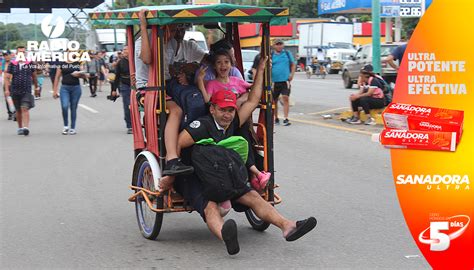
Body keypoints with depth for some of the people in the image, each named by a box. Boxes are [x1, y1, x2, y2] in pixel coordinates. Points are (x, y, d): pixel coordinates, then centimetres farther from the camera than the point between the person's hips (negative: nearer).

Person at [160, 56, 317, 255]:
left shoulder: (231, 125, 8)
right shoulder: (203, 125, -15)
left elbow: (252, 101, 15)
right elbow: (175, 144, -18)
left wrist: (260, 71, 16)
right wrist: (170, 177, -14)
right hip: (193, 179, -8)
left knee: (252, 196, -12)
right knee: (210, 207, -34)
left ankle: (287, 226, -28)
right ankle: (226, 237, -67)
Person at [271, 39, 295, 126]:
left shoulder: (287, 54, 9)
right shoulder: (271, 55, 5)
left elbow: (293, 65, 16)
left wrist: (292, 74, 2)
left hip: (285, 80, -1)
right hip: (274, 81, 1)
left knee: (285, 98, -12)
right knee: (274, 100, 8)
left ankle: (286, 119, -10)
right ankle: (276, 118, 23)